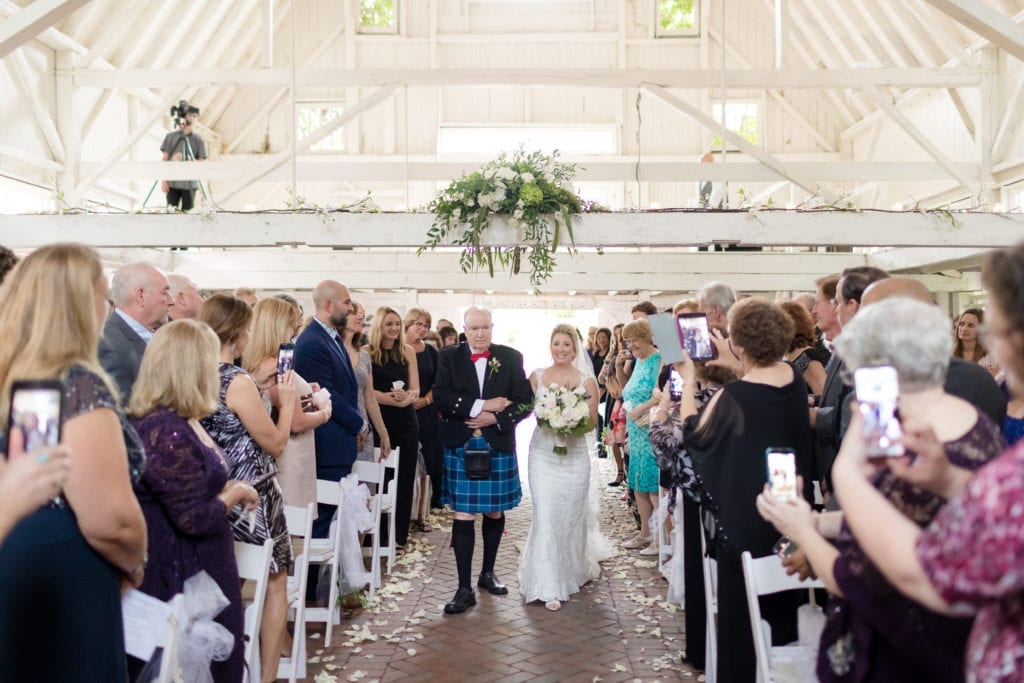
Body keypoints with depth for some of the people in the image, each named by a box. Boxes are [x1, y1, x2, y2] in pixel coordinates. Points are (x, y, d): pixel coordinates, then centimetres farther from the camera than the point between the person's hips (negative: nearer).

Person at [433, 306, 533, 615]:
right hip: (460, 447, -1)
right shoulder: (448, 357, 1)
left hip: (498, 446, 1)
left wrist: (496, 419, -14)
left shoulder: (511, 358, 3)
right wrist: (482, 405, -17)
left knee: (494, 512, 13)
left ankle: (488, 572, 34)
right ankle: (465, 588, 8)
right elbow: (441, 397, -11)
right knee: (463, 515, -1)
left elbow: (525, 401, 0)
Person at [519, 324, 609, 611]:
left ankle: (574, 569, 39)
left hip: (574, 456, 0)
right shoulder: (536, 376, 3)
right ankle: (548, 587, -1)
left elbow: (592, 421, 2)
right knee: (544, 515, -7)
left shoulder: (587, 381, 0)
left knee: (571, 515, 10)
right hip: (542, 454, 0)